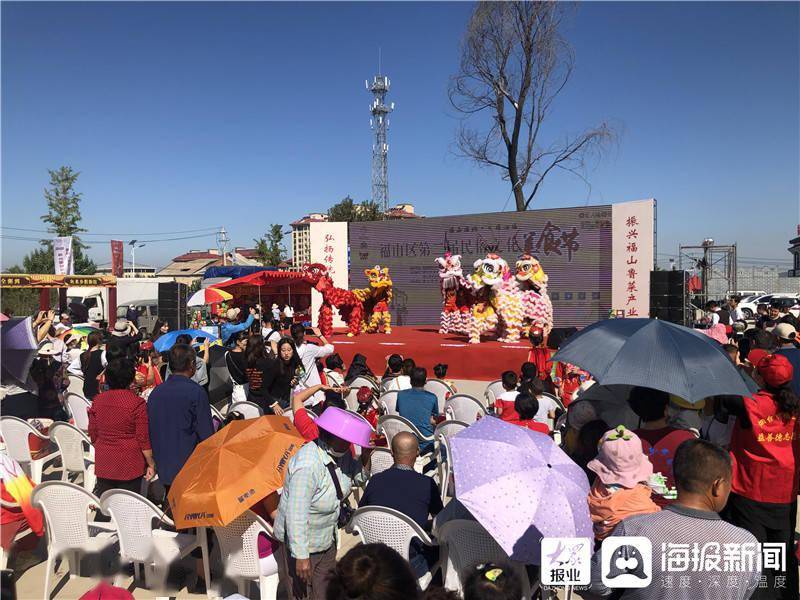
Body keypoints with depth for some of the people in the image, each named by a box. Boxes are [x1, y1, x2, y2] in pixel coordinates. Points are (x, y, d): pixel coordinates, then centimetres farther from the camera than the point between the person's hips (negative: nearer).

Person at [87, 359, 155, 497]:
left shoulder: (98, 400, 0)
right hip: (130, 465, -4)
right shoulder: (137, 403, -15)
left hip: (103, 464, 4)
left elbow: (93, 435, 8)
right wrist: (151, 464, -2)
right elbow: (144, 439, -12)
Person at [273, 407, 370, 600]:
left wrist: (364, 458, -14)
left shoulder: (341, 454, -9)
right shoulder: (307, 466, -33)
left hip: (327, 541, 7)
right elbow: (296, 514, -32)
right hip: (300, 542, -7)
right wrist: (301, 556, -27)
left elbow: (356, 479, 6)